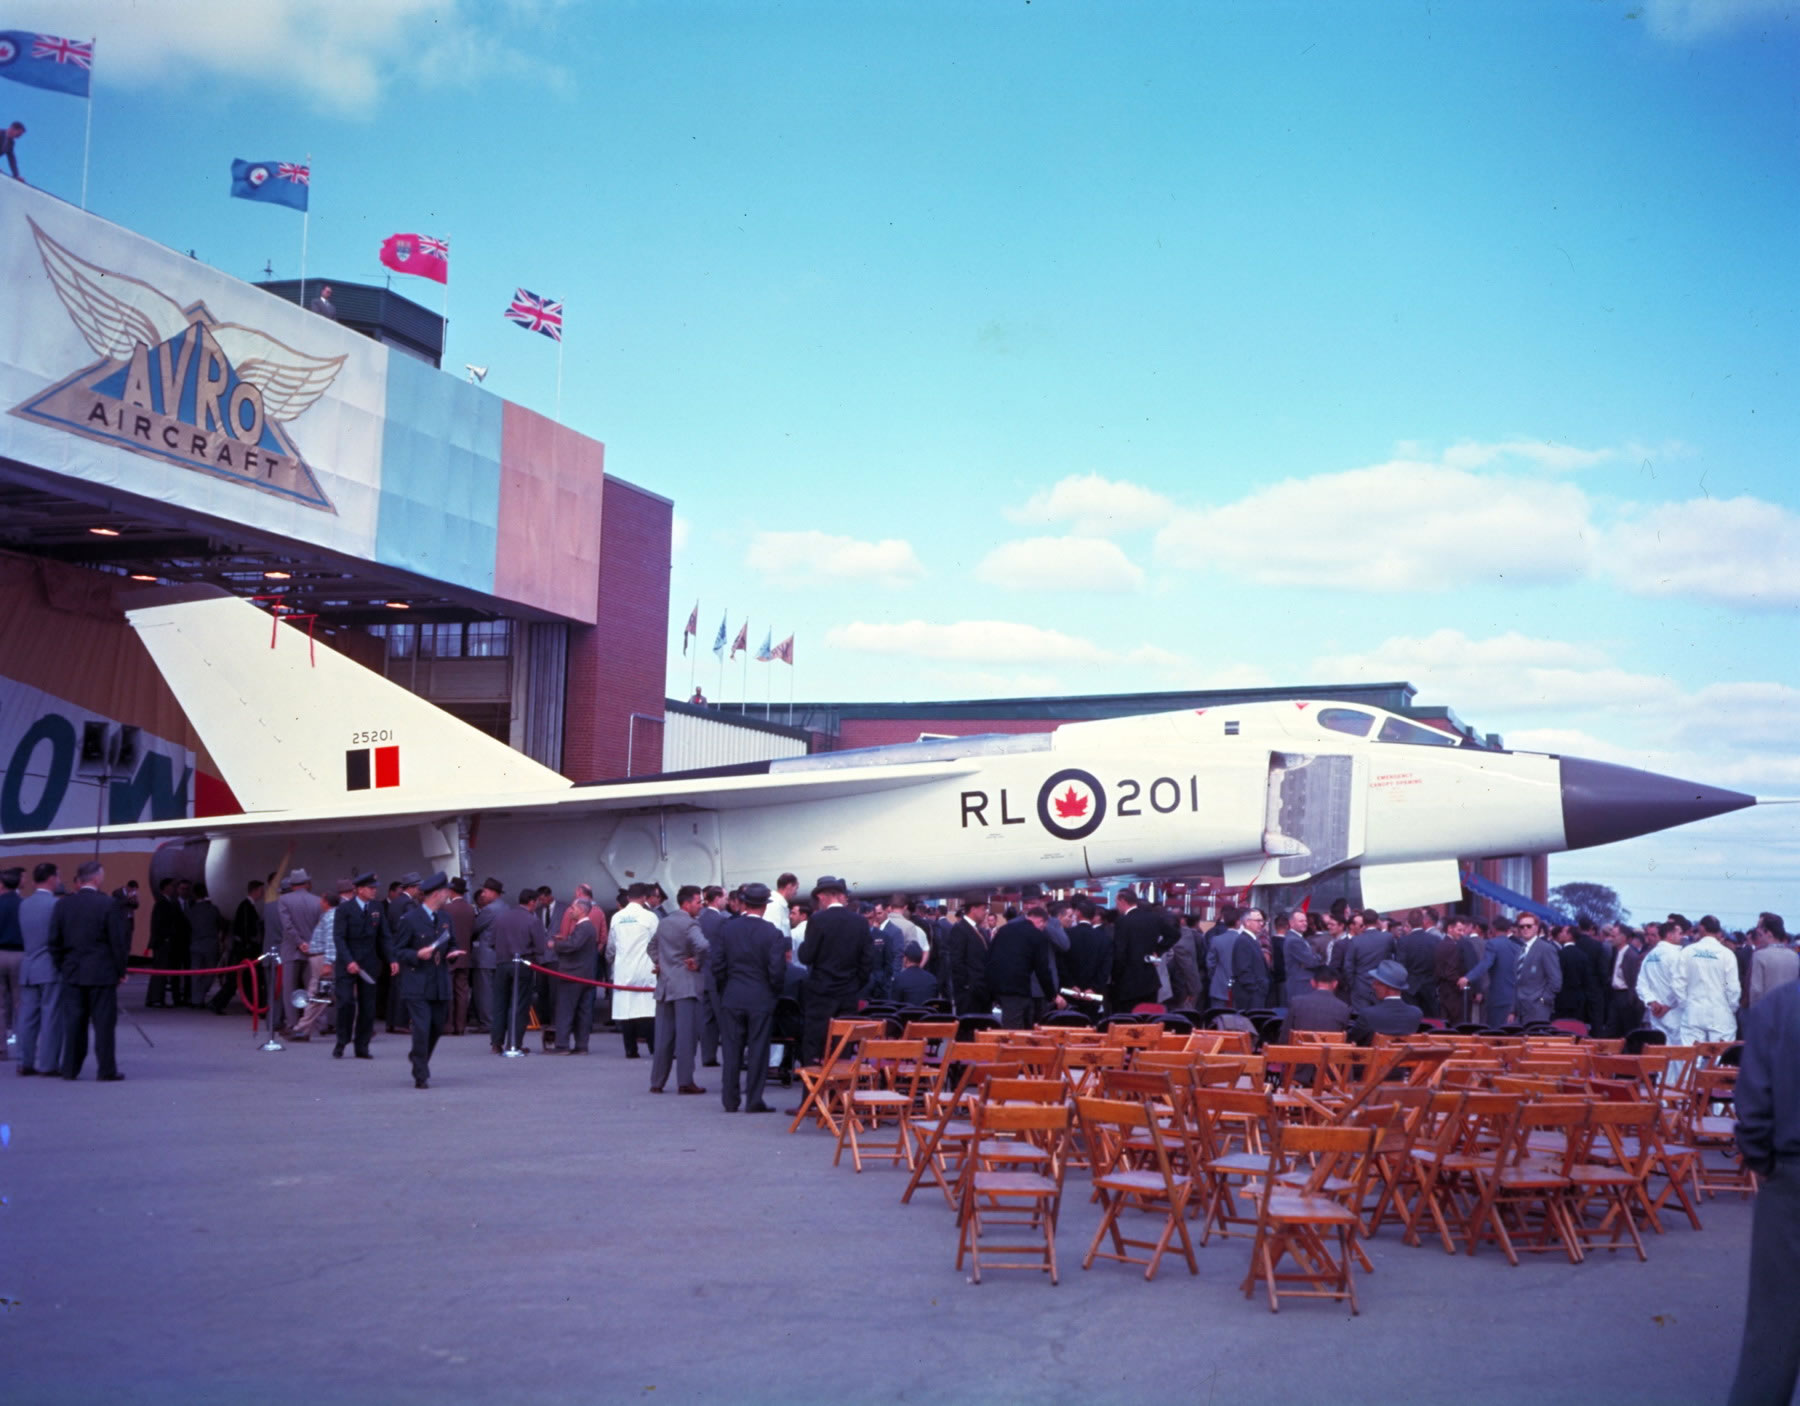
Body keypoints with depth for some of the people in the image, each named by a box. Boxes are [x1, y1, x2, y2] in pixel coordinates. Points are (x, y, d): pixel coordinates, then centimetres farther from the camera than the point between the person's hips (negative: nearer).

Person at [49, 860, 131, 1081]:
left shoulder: (62, 905, 4)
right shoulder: (109, 905, -10)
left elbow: (54, 941, 7)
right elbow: (120, 941, -10)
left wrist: (62, 967, 15)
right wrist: (120, 970, 1)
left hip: (72, 974, 4)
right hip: (102, 973, -4)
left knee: (73, 1022, 10)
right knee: (104, 1022, 0)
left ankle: (70, 1069, 13)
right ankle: (107, 1070, 2)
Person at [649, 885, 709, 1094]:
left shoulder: (664, 923, 14)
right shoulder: (690, 924, -12)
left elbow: (652, 946, 28)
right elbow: (702, 945, -29)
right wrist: (698, 963, -13)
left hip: (664, 984, 7)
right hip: (686, 984, -7)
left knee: (663, 1035, 11)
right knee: (686, 1034, -6)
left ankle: (657, 1081, 14)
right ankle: (685, 1082, -8)